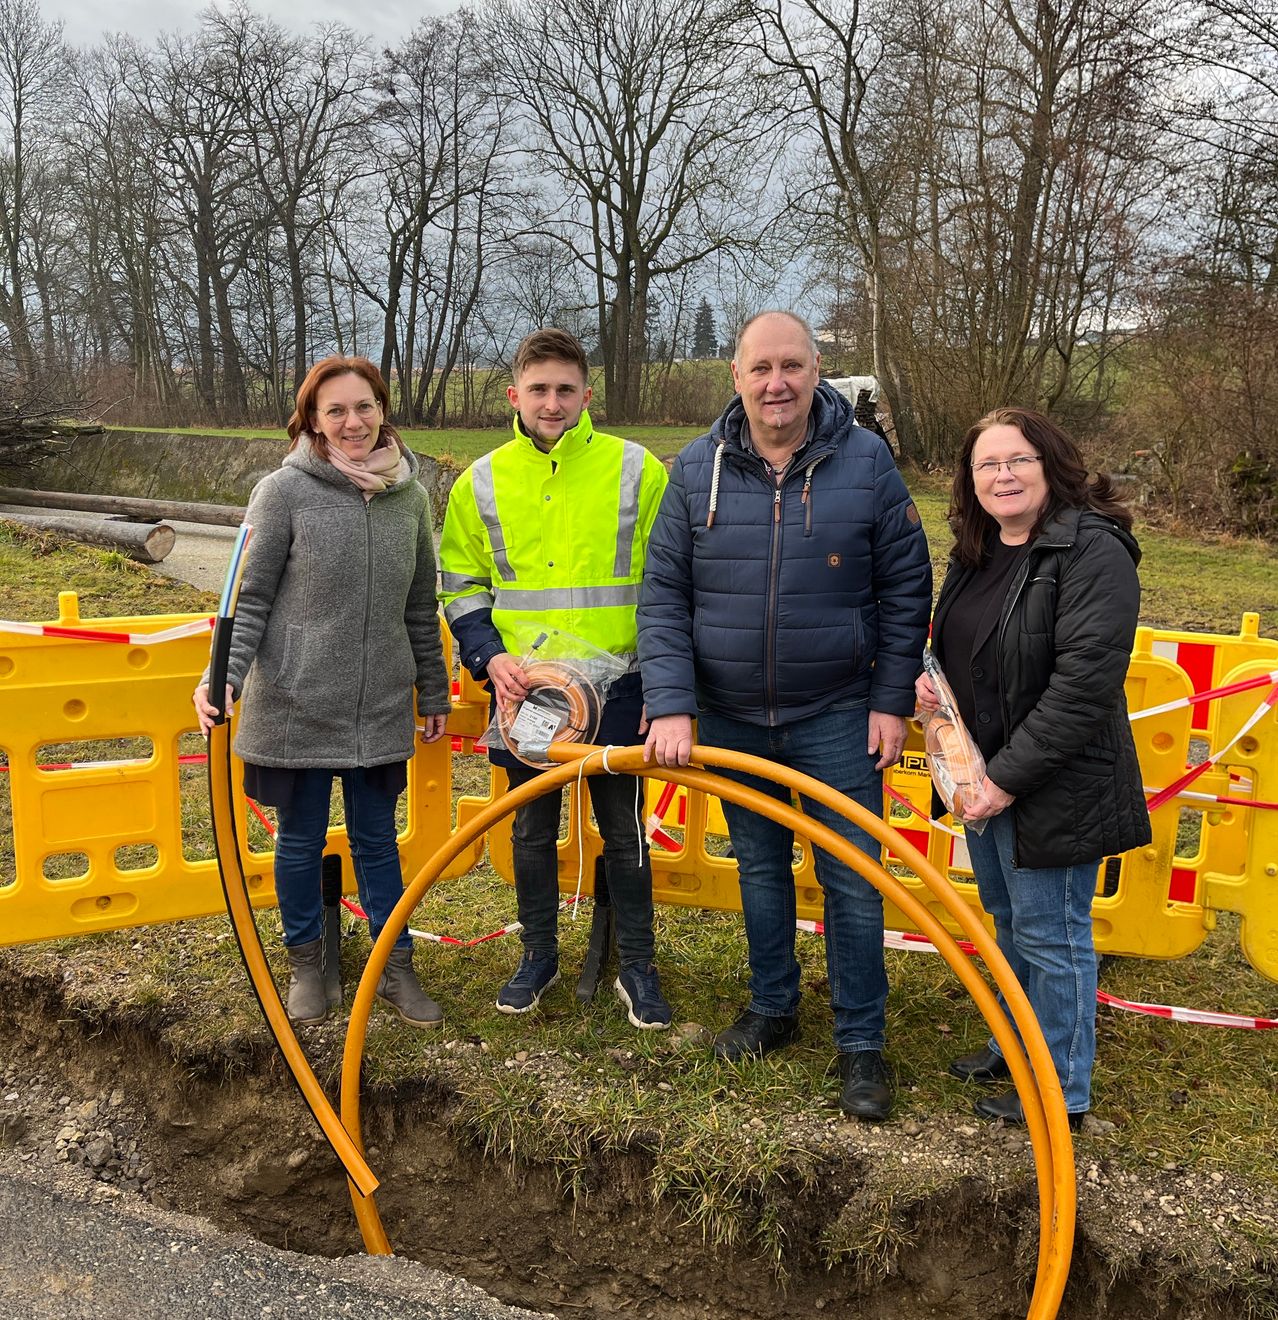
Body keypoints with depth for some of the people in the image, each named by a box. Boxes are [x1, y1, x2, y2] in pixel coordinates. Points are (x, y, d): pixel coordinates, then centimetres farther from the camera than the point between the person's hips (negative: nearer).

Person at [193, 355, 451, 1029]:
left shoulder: (409, 494, 4)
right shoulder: (283, 491, -8)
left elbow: (420, 606, 12)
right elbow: (250, 597, -6)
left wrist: (433, 692, 16)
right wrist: (224, 674, -20)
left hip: (380, 708, 3)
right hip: (296, 705, -2)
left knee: (377, 839, 12)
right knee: (300, 840, 11)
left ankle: (395, 967, 26)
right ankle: (306, 962, 32)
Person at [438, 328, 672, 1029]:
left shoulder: (635, 470, -3)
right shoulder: (480, 483, 3)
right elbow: (462, 589, 10)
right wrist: (491, 659, -6)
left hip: (615, 688, -2)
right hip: (524, 691, 2)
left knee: (624, 831, 8)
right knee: (532, 830, 14)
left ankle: (637, 968, 24)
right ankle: (539, 956, 32)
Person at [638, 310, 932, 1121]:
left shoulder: (867, 462, -6)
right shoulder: (697, 470, -3)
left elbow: (906, 591, -1)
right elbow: (663, 595, -2)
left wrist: (892, 701, -4)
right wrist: (671, 705, -11)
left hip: (835, 717, -2)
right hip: (731, 718, 2)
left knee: (853, 881, 3)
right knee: (759, 870, 16)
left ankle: (862, 1043, 18)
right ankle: (774, 1009, 35)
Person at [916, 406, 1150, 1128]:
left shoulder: (1092, 551, -19)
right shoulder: (976, 554, 8)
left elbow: (1084, 683, -25)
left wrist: (1009, 777, -23)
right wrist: (930, 675, 0)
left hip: (1056, 788, -8)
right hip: (986, 777, 8)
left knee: (1049, 933, 4)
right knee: (1009, 920, 22)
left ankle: (1062, 1090, 23)